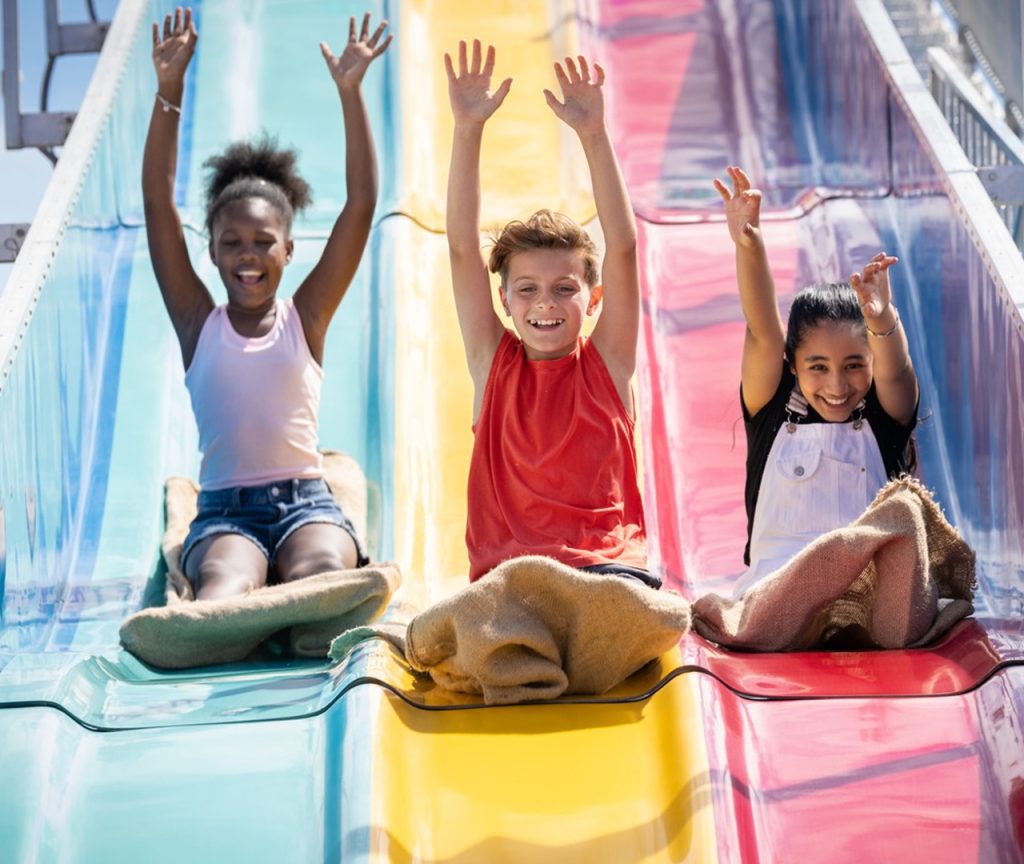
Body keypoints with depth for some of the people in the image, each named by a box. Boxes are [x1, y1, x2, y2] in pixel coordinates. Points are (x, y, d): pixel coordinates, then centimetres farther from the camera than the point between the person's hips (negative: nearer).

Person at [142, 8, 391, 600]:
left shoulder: (306, 317, 10)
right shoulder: (199, 322, 11)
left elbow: (362, 202, 5)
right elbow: (158, 201, 6)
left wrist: (351, 92, 2)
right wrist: (170, 89, 1)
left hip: (307, 501, 1)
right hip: (224, 510, -1)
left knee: (323, 572, -35)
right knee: (225, 583, -36)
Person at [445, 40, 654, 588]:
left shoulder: (607, 362, 8)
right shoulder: (494, 362, 10)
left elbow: (622, 247, -1)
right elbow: (462, 247, 3)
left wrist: (593, 135, -10)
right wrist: (468, 130, -6)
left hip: (606, 562, 0)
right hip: (507, 571, 0)